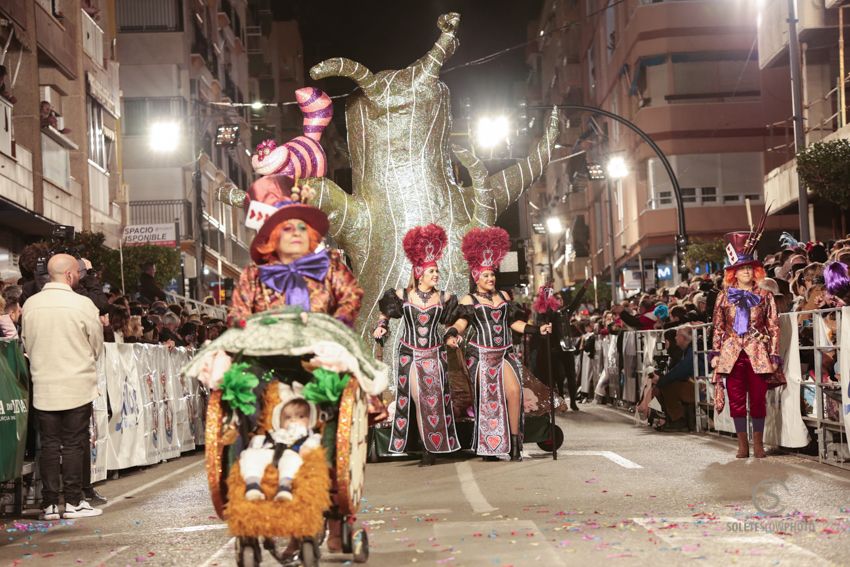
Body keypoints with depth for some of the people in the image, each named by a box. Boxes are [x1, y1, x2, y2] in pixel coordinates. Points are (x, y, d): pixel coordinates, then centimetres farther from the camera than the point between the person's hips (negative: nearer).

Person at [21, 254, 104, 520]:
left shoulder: (30, 304, -1)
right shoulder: (82, 304, -11)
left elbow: (26, 343, 8)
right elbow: (97, 345, -1)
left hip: (43, 386, 3)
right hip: (77, 386, -3)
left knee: (49, 445, 8)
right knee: (74, 445, 4)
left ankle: (50, 504, 10)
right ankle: (73, 502, 7)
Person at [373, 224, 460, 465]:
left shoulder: (443, 298, 3)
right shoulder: (403, 296, 1)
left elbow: (453, 321, 15)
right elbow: (385, 312, 17)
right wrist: (381, 326, 2)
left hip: (435, 354, 1)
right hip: (410, 354, -1)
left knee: (435, 398, -3)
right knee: (417, 398, -2)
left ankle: (431, 447, 4)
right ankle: (425, 444, 4)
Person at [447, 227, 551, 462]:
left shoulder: (503, 296, 17)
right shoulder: (470, 300, 4)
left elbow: (514, 322, 19)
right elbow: (461, 322, -8)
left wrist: (538, 329, 10)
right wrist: (452, 335, -28)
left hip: (505, 353, 3)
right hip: (481, 354, -3)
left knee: (514, 390, -16)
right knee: (487, 397, -4)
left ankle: (514, 441, -11)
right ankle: (488, 447, 4)